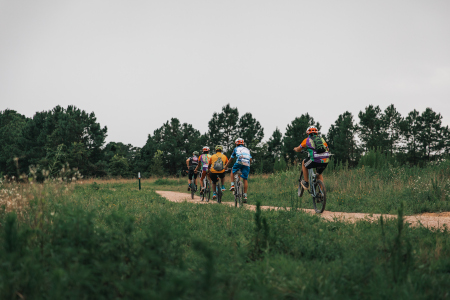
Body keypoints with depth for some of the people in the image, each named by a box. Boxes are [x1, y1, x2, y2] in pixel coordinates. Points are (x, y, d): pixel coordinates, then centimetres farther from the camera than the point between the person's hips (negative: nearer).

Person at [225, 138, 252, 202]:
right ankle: (245, 196, 1)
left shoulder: (236, 149, 25)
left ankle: (232, 185, 13)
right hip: (247, 164, 2)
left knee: (232, 171, 27)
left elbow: (230, 159, 29)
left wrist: (226, 166, 40)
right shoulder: (247, 150, 33)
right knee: (245, 179, 6)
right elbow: (250, 159, 27)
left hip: (239, 162, -2)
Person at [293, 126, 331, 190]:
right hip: (325, 161, 4)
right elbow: (327, 149, 33)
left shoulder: (307, 140, 15)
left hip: (315, 160, -4)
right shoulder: (322, 139, 24)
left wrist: (295, 149, 47)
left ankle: (306, 183, 26)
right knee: (319, 174, 31)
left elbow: (298, 150, 24)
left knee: (303, 163, 27)